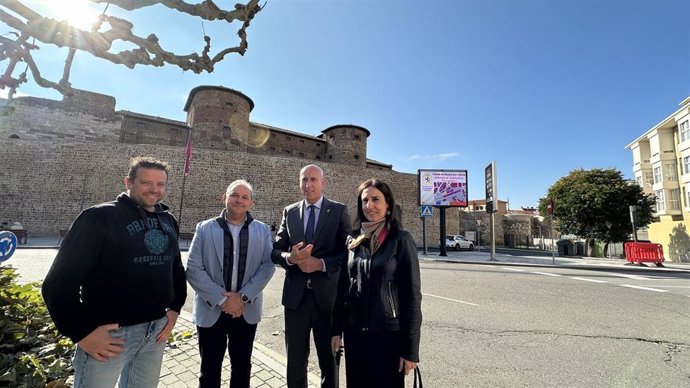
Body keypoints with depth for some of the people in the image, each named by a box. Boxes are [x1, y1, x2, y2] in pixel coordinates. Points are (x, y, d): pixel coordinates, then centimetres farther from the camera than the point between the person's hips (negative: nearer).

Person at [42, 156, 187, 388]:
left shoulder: (168, 221, 6)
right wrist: (82, 332, -15)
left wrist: (175, 308, 7)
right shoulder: (100, 217, -12)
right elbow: (60, 281, -13)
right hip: (109, 332, -5)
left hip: (157, 328, 6)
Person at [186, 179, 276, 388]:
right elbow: (193, 269, -8)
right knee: (210, 369, 16)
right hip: (211, 311, -1)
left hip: (246, 311, 1)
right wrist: (221, 298, -14)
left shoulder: (262, 230, 0)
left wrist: (243, 296, -14)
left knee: (242, 367, 18)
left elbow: (267, 266, -6)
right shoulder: (205, 228, -3)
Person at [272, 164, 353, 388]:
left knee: (329, 358, 18)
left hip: (327, 295, -2)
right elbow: (276, 250, 4)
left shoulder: (339, 211, -3)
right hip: (295, 295, 2)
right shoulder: (289, 212, 6)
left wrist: (321, 264, -21)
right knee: (295, 359, 18)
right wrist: (290, 257, -17)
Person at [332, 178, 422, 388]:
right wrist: (337, 328, 6)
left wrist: (410, 348, -11)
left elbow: (412, 294, -11)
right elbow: (342, 287, 7)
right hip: (354, 333, 4)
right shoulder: (352, 242, 3)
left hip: (389, 333, -4)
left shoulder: (401, 240, -10)